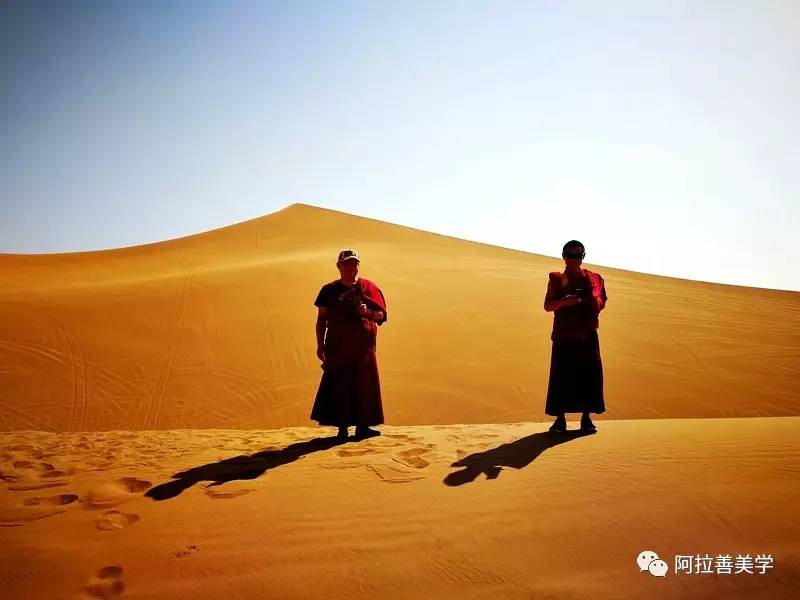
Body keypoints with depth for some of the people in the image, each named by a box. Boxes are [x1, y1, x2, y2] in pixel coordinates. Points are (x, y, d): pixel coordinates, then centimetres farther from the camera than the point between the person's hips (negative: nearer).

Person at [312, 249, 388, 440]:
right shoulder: (329, 290, 7)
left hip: (364, 347, 1)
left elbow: (381, 314, 4)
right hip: (337, 347, -1)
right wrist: (320, 344, 1)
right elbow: (321, 318, 8)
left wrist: (368, 312, -17)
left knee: (364, 386, 1)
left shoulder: (368, 287, 7)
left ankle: (362, 426, 9)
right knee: (339, 387, -3)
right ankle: (342, 428, 3)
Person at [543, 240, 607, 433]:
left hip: (587, 334, 1)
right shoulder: (556, 279, 7)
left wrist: (594, 301, -7)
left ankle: (586, 417, 9)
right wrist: (564, 302, -15)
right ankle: (560, 418, 3)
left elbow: (601, 302, 14)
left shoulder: (594, 278, 9)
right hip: (564, 335, -1)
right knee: (562, 375, -3)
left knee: (589, 374, -1)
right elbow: (548, 305, 3)